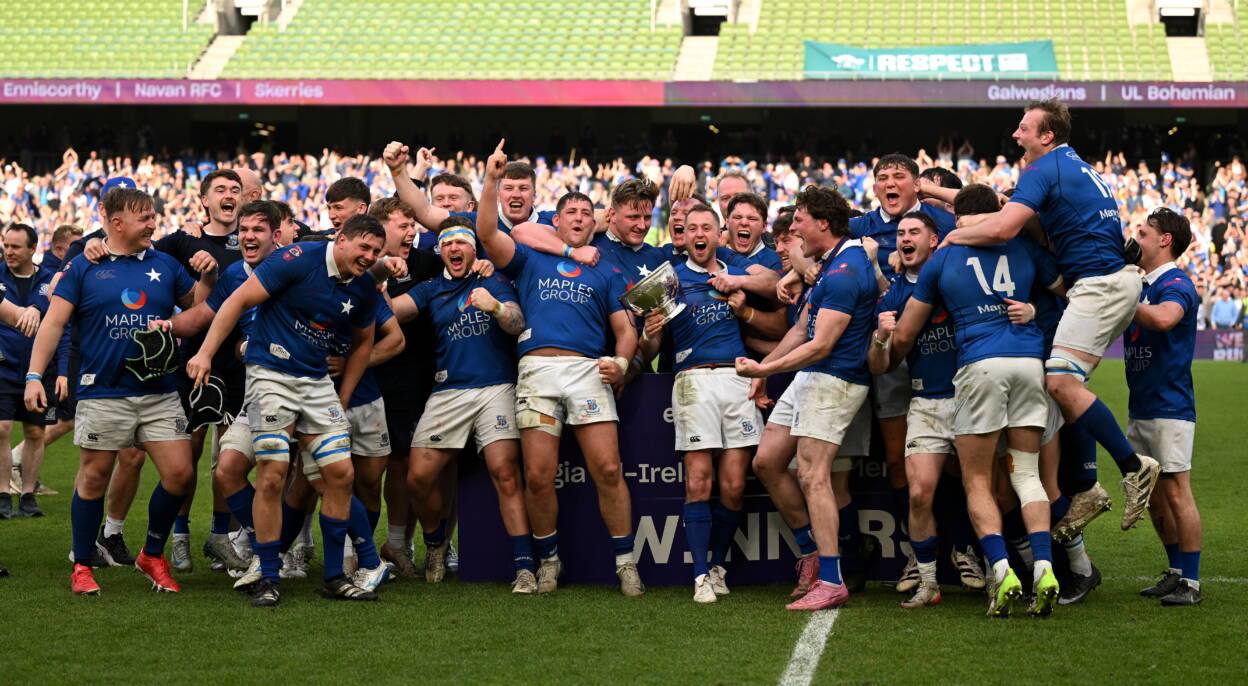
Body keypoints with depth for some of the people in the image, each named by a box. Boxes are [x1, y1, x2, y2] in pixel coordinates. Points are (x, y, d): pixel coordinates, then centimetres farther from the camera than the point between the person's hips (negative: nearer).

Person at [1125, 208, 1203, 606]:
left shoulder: (1176, 285, -13)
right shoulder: (1141, 285, 15)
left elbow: (1163, 318, -34)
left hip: (1169, 408, -9)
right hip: (1139, 409, 9)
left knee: (1176, 494, -7)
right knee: (1153, 498, 12)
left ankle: (1191, 583, -2)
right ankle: (1176, 572, 21)